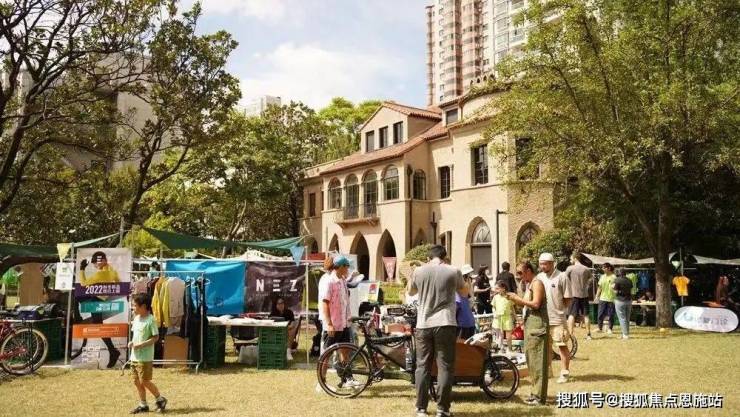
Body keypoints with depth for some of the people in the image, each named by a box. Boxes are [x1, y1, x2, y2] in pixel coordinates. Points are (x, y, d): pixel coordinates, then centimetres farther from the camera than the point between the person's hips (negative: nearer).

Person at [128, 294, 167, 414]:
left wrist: (141, 345, -22)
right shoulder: (136, 318, 9)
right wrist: (132, 342, 0)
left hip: (145, 357, -8)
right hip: (134, 356, 8)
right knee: (137, 381, 11)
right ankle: (143, 405, 22)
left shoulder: (150, 320, -15)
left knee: (144, 381, -3)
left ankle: (160, 399, 14)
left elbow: (155, 337, -16)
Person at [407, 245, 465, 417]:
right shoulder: (453, 271, -1)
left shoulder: (419, 271, 4)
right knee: (445, 367, 4)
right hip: (445, 324, -2)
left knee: (422, 366, 10)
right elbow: (464, 294, 15)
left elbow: (410, 292, 21)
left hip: (423, 325, 2)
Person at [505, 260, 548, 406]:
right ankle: (536, 392, 22)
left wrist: (518, 298, -14)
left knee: (537, 361, -7)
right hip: (529, 325, 10)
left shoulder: (537, 283, -10)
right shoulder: (528, 285, 18)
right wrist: (513, 298, 5)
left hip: (537, 326, -10)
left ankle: (539, 396, -4)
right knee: (530, 359, 13)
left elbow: (536, 304, -20)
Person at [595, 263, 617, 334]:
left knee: (610, 315, 3)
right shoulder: (602, 277, 10)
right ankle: (599, 327, 14)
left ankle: (610, 329, 13)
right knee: (600, 314, 4)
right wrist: (597, 296, 9)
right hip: (602, 298, 5)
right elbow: (600, 287, 14)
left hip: (611, 299, -4)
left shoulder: (614, 277, -6)